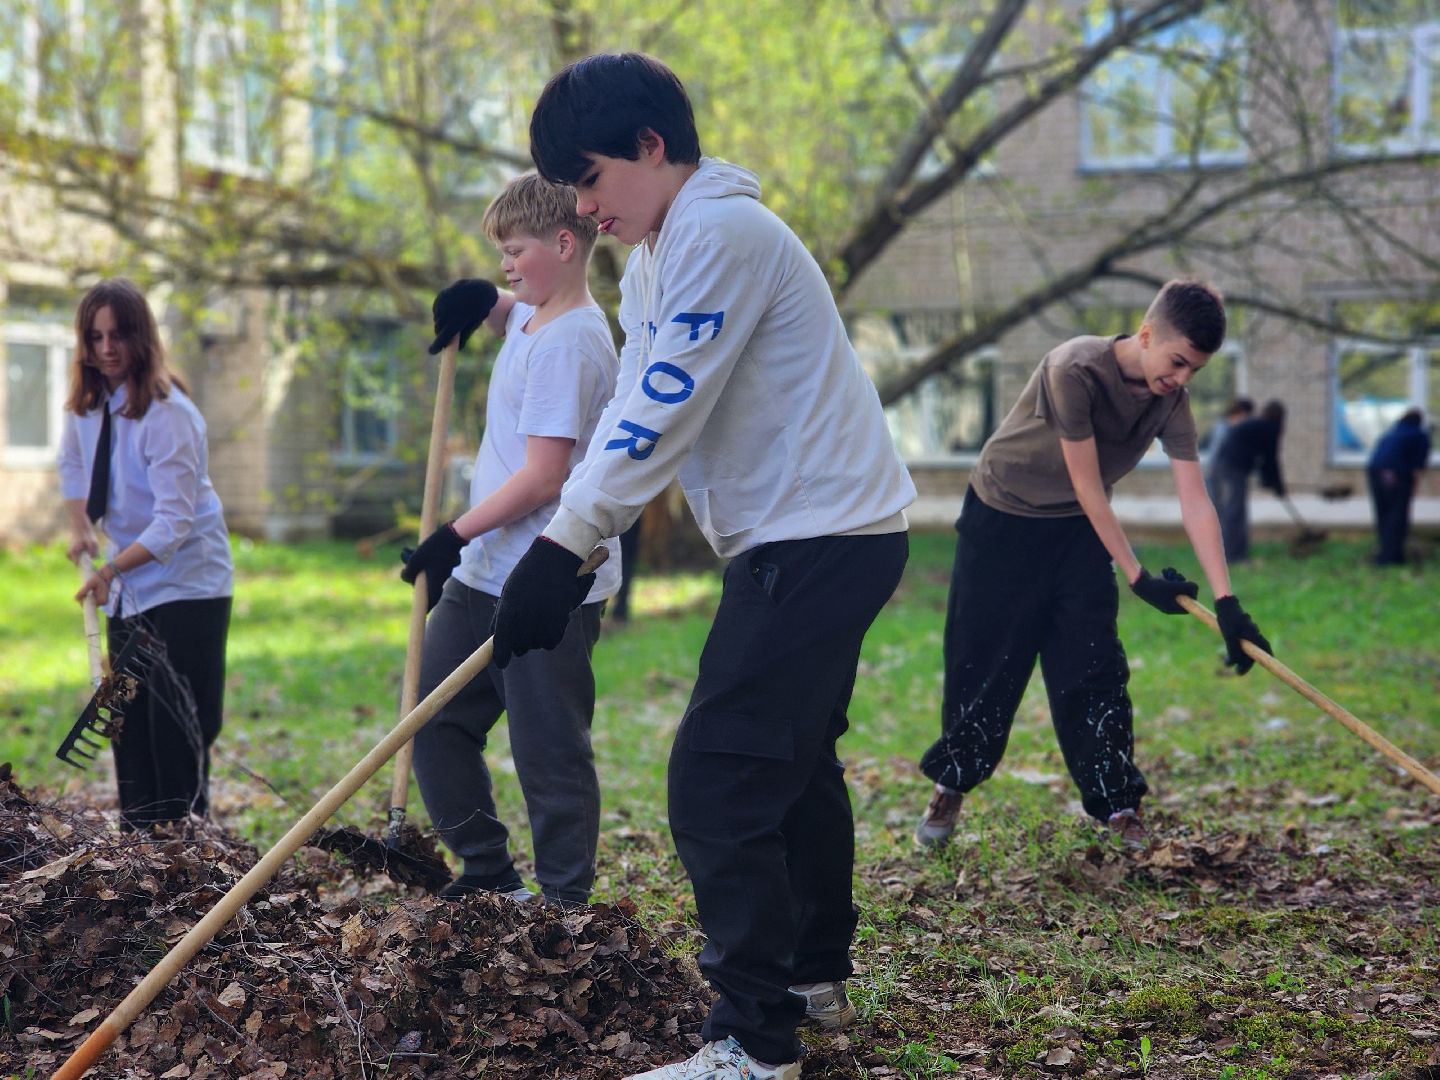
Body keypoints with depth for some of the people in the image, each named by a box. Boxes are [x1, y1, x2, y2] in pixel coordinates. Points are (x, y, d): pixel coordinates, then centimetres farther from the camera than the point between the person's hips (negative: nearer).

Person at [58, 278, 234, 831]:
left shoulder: (168, 414, -21)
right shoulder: (86, 403, 1)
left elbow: (174, 523, -24)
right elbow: (73, 467, 21)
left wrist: (112, 569, -31)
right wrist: (80, 527, 5)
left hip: (186, 584, -8)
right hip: (128, 592, 8)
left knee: (176, 729, -10)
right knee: (128, 727, 11)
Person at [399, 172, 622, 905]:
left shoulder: (569, 341, -18)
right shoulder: (530, 319, 11)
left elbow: (545, 476, -23)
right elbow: (510, 308, 38)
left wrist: (457, 534, -19)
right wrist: (479, 302, 14)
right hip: (485, 574, 10)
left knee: (547, 752, -2)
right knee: (436, 722, 14)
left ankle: (565, 904, 9)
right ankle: (488, 873, 24)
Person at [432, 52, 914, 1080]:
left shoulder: (720, 233, -17)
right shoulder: (653, 262, 16)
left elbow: (664, 415, -22)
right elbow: (633, 413, 11)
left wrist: (562, 550, -22)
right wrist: (561, 547, -1)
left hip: (821, 539, -11)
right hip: (810, 536, 11)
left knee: (718, 783, -14)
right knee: (792, 762, 22)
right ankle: (815, 976, 37)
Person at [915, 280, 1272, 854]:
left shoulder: (1170, 397, -13)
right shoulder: (1075, 370, -30)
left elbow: (1195, 502, -16)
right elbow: (1088, 488, -25)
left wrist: (1225, 602, -24)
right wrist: (1136, 575, -21)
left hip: (1078, 529, 4)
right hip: (1002, 519, -4)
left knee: (1094, 668, -4)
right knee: (983, 663, 2)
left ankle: (1119, 809, 3)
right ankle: (950, 788, 21)